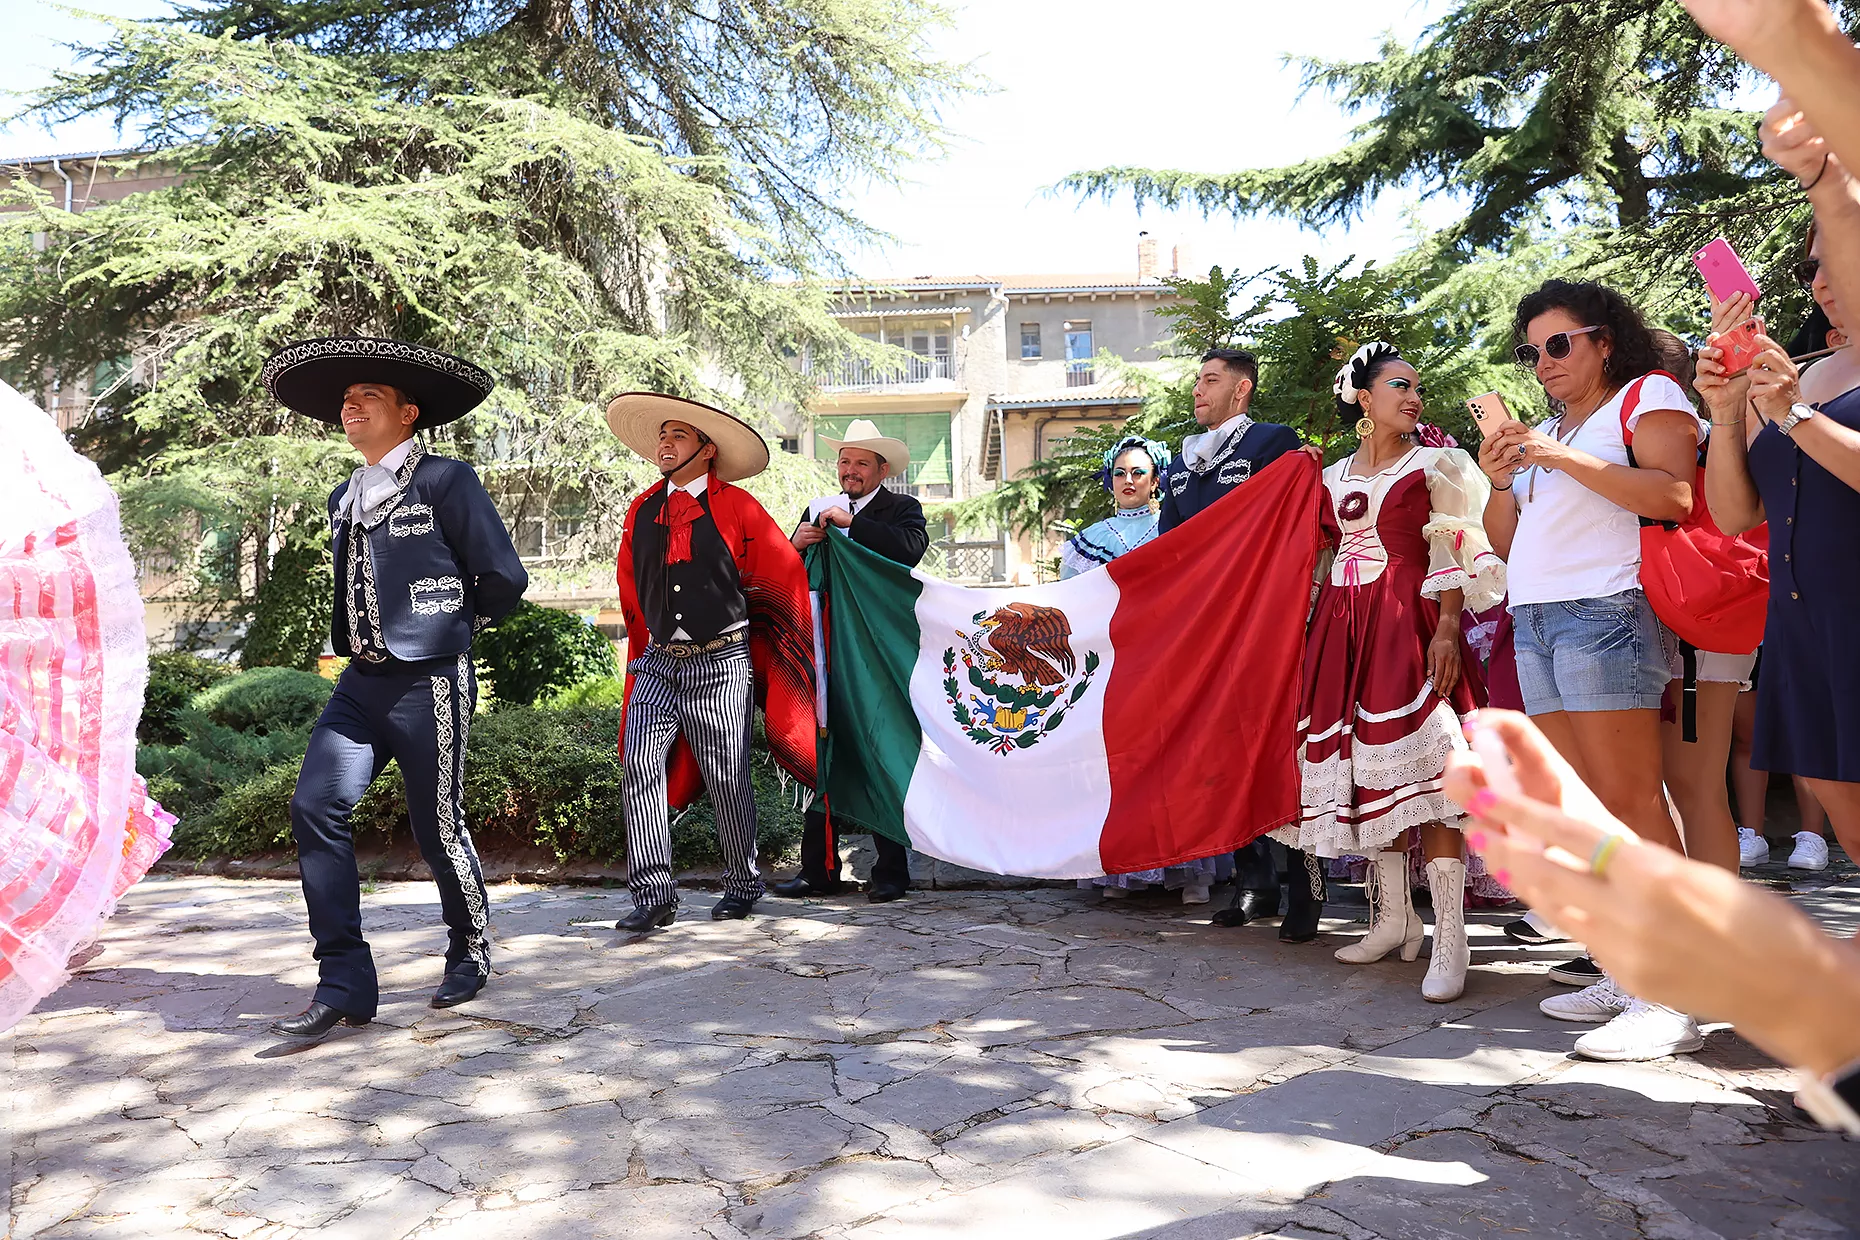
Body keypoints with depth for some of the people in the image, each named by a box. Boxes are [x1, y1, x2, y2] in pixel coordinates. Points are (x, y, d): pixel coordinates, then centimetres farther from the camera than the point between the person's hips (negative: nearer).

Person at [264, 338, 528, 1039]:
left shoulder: (445, 481, -7)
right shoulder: (344, 500, 16)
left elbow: (505, 579, -6)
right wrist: (354, 641, 17)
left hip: (429, 684, -7)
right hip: (362, 682, 7)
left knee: (438, 829, 1)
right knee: (315, 809, -8)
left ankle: (471, 954, 27)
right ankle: (345, 984, -1)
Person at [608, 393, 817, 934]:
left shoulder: (736, 508, -2)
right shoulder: (640, 511, 11)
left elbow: (787, 574, 4)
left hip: (722, 664, -4)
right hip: (659, 665, 4)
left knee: (728, 781, 2)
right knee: (640, 764, -13)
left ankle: (742, 886, 21)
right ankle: (654, 894, -10)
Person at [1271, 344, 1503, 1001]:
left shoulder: (1434, 464, 5)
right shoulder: (1335, 475, 16)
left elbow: (1454, 553, -2)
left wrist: (1447, 629, -14)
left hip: (1409, 624, -4)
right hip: (1345, 628, 5)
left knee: (1422, 770, -15)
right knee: (1365, 769, 4)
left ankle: (1450, 941, -15)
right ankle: (1394, 917, 15)